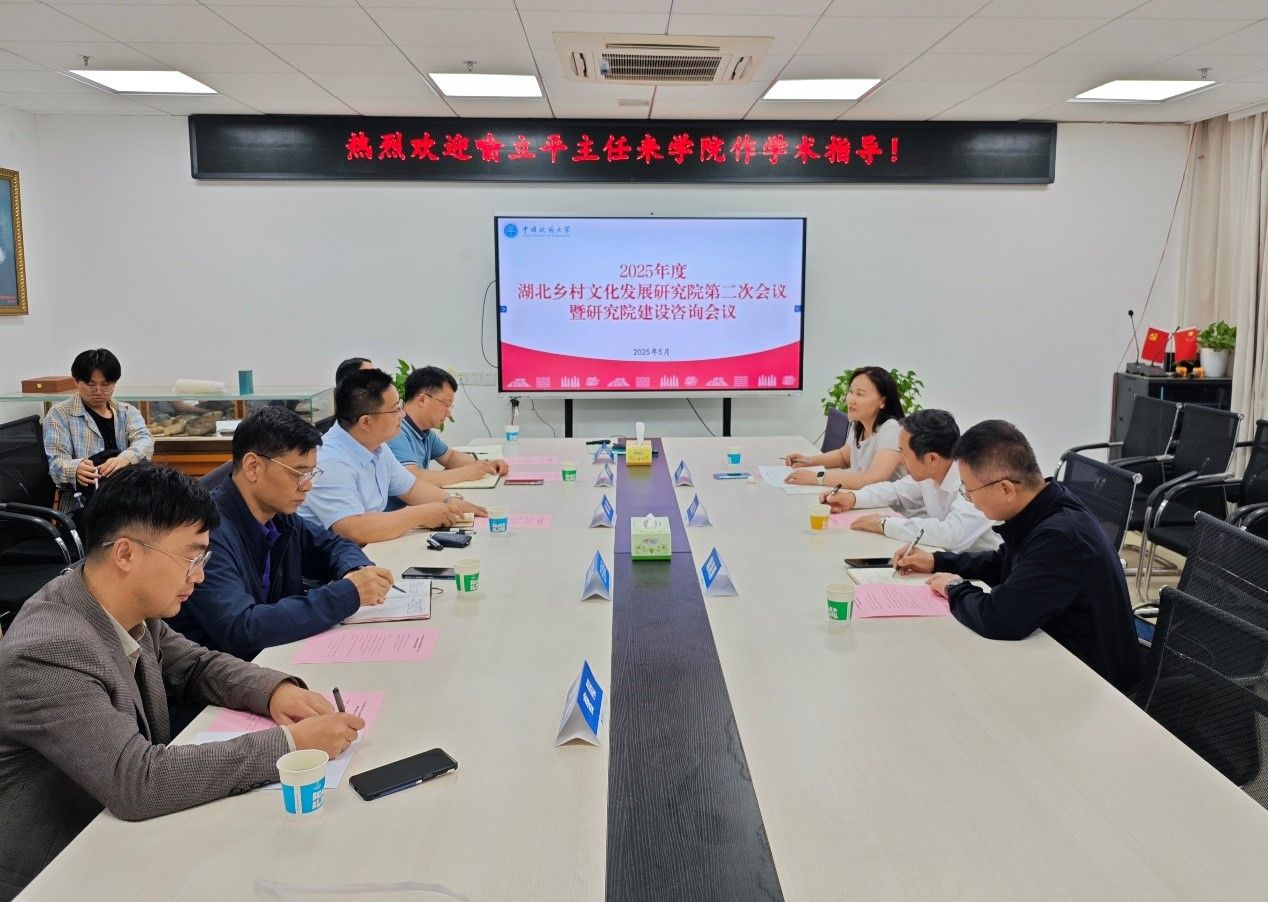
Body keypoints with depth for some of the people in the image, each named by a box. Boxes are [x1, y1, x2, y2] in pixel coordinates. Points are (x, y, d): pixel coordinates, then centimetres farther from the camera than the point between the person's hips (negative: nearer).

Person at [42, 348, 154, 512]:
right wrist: (75, 469, -30)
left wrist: (124, 459, -27)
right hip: (81, 501, -3)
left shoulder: (127, 412, 17)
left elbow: (144, 440, -3)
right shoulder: (60, 414, 8)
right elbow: (57, 462, -4)